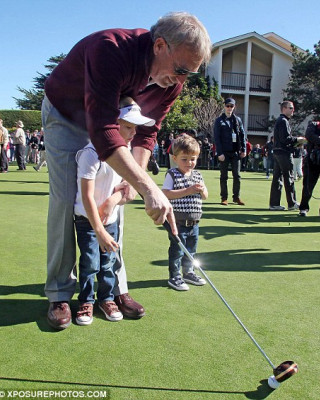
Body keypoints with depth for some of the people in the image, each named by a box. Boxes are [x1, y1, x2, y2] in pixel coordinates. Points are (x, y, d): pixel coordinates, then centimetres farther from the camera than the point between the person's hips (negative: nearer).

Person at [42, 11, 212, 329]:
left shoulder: (173, 81, -18)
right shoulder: (110, 50, -39)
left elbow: (147, 131, -9)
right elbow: (102, 132, -47)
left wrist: (134, 179, -26)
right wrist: (148, 187, -53)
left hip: (113, 120, 5)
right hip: (66, 117, -5)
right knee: (66, 200, -13)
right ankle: (59, 293, -1)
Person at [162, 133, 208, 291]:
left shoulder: (197, 175, 10)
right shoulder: (172, 175, -9)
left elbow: (205, 196, 14)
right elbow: (165, 194, -20)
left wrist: (202, 190, -10)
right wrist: (188, 191, -23)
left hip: (194, 223, 6)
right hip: (178, 223, -6)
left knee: (190, 250, 18)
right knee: (177, 250, 2)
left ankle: (188, 273, 35)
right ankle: (174, 277, 16)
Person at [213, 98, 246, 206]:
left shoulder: (237, 120, 11)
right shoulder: (219, 121, 0)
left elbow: (242, 135, 11)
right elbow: (216, 138, -5)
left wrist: (243, 150, 2)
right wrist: (219, 153, -13)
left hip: (235, 152, 3)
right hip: (224, 152, -3)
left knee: (237, 175, 4)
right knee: (224, 176, 4)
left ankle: (236, 197, 13)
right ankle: (224, 198, 11)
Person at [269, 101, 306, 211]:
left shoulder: (279, 120, 20)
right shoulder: (284, 121, -12)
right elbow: (285, 139, -21)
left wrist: (295, 141, 13)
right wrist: (297, 140, -8)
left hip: (277, 152, 10)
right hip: (284, 153, -10)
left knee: (277, 178, 8)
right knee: (289, 178, -1)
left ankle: (274, 204, 8)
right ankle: (292, 204, 7)